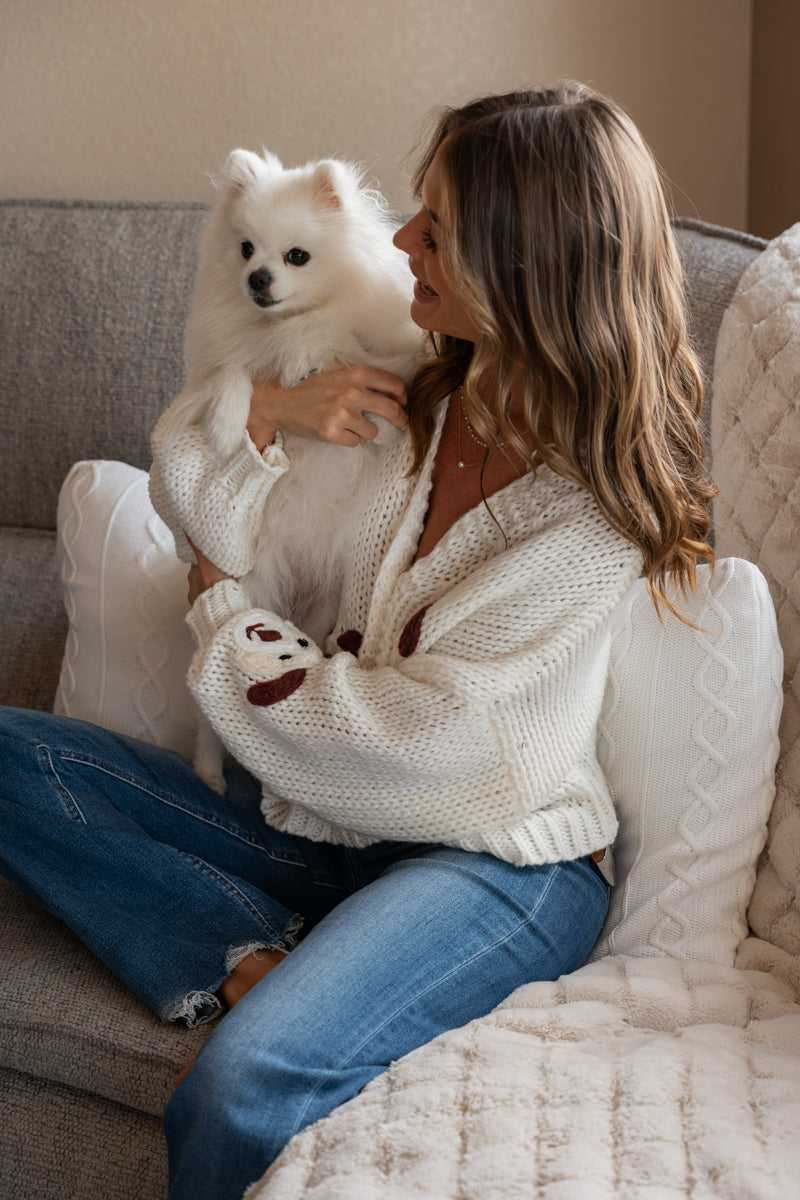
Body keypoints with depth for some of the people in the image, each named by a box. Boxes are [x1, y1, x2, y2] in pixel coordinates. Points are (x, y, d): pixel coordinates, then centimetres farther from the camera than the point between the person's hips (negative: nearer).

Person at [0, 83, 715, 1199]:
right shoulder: (413, 391, 2)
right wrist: (266, 413, -13)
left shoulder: (595, 520, -18)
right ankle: (255, 960, -17)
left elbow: (398, 730, -17)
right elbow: (212, 514, 8)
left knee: (242, 1088, -34)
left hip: (494, 859, -7)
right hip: (311, 818, 7)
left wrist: (227, 618, -3)